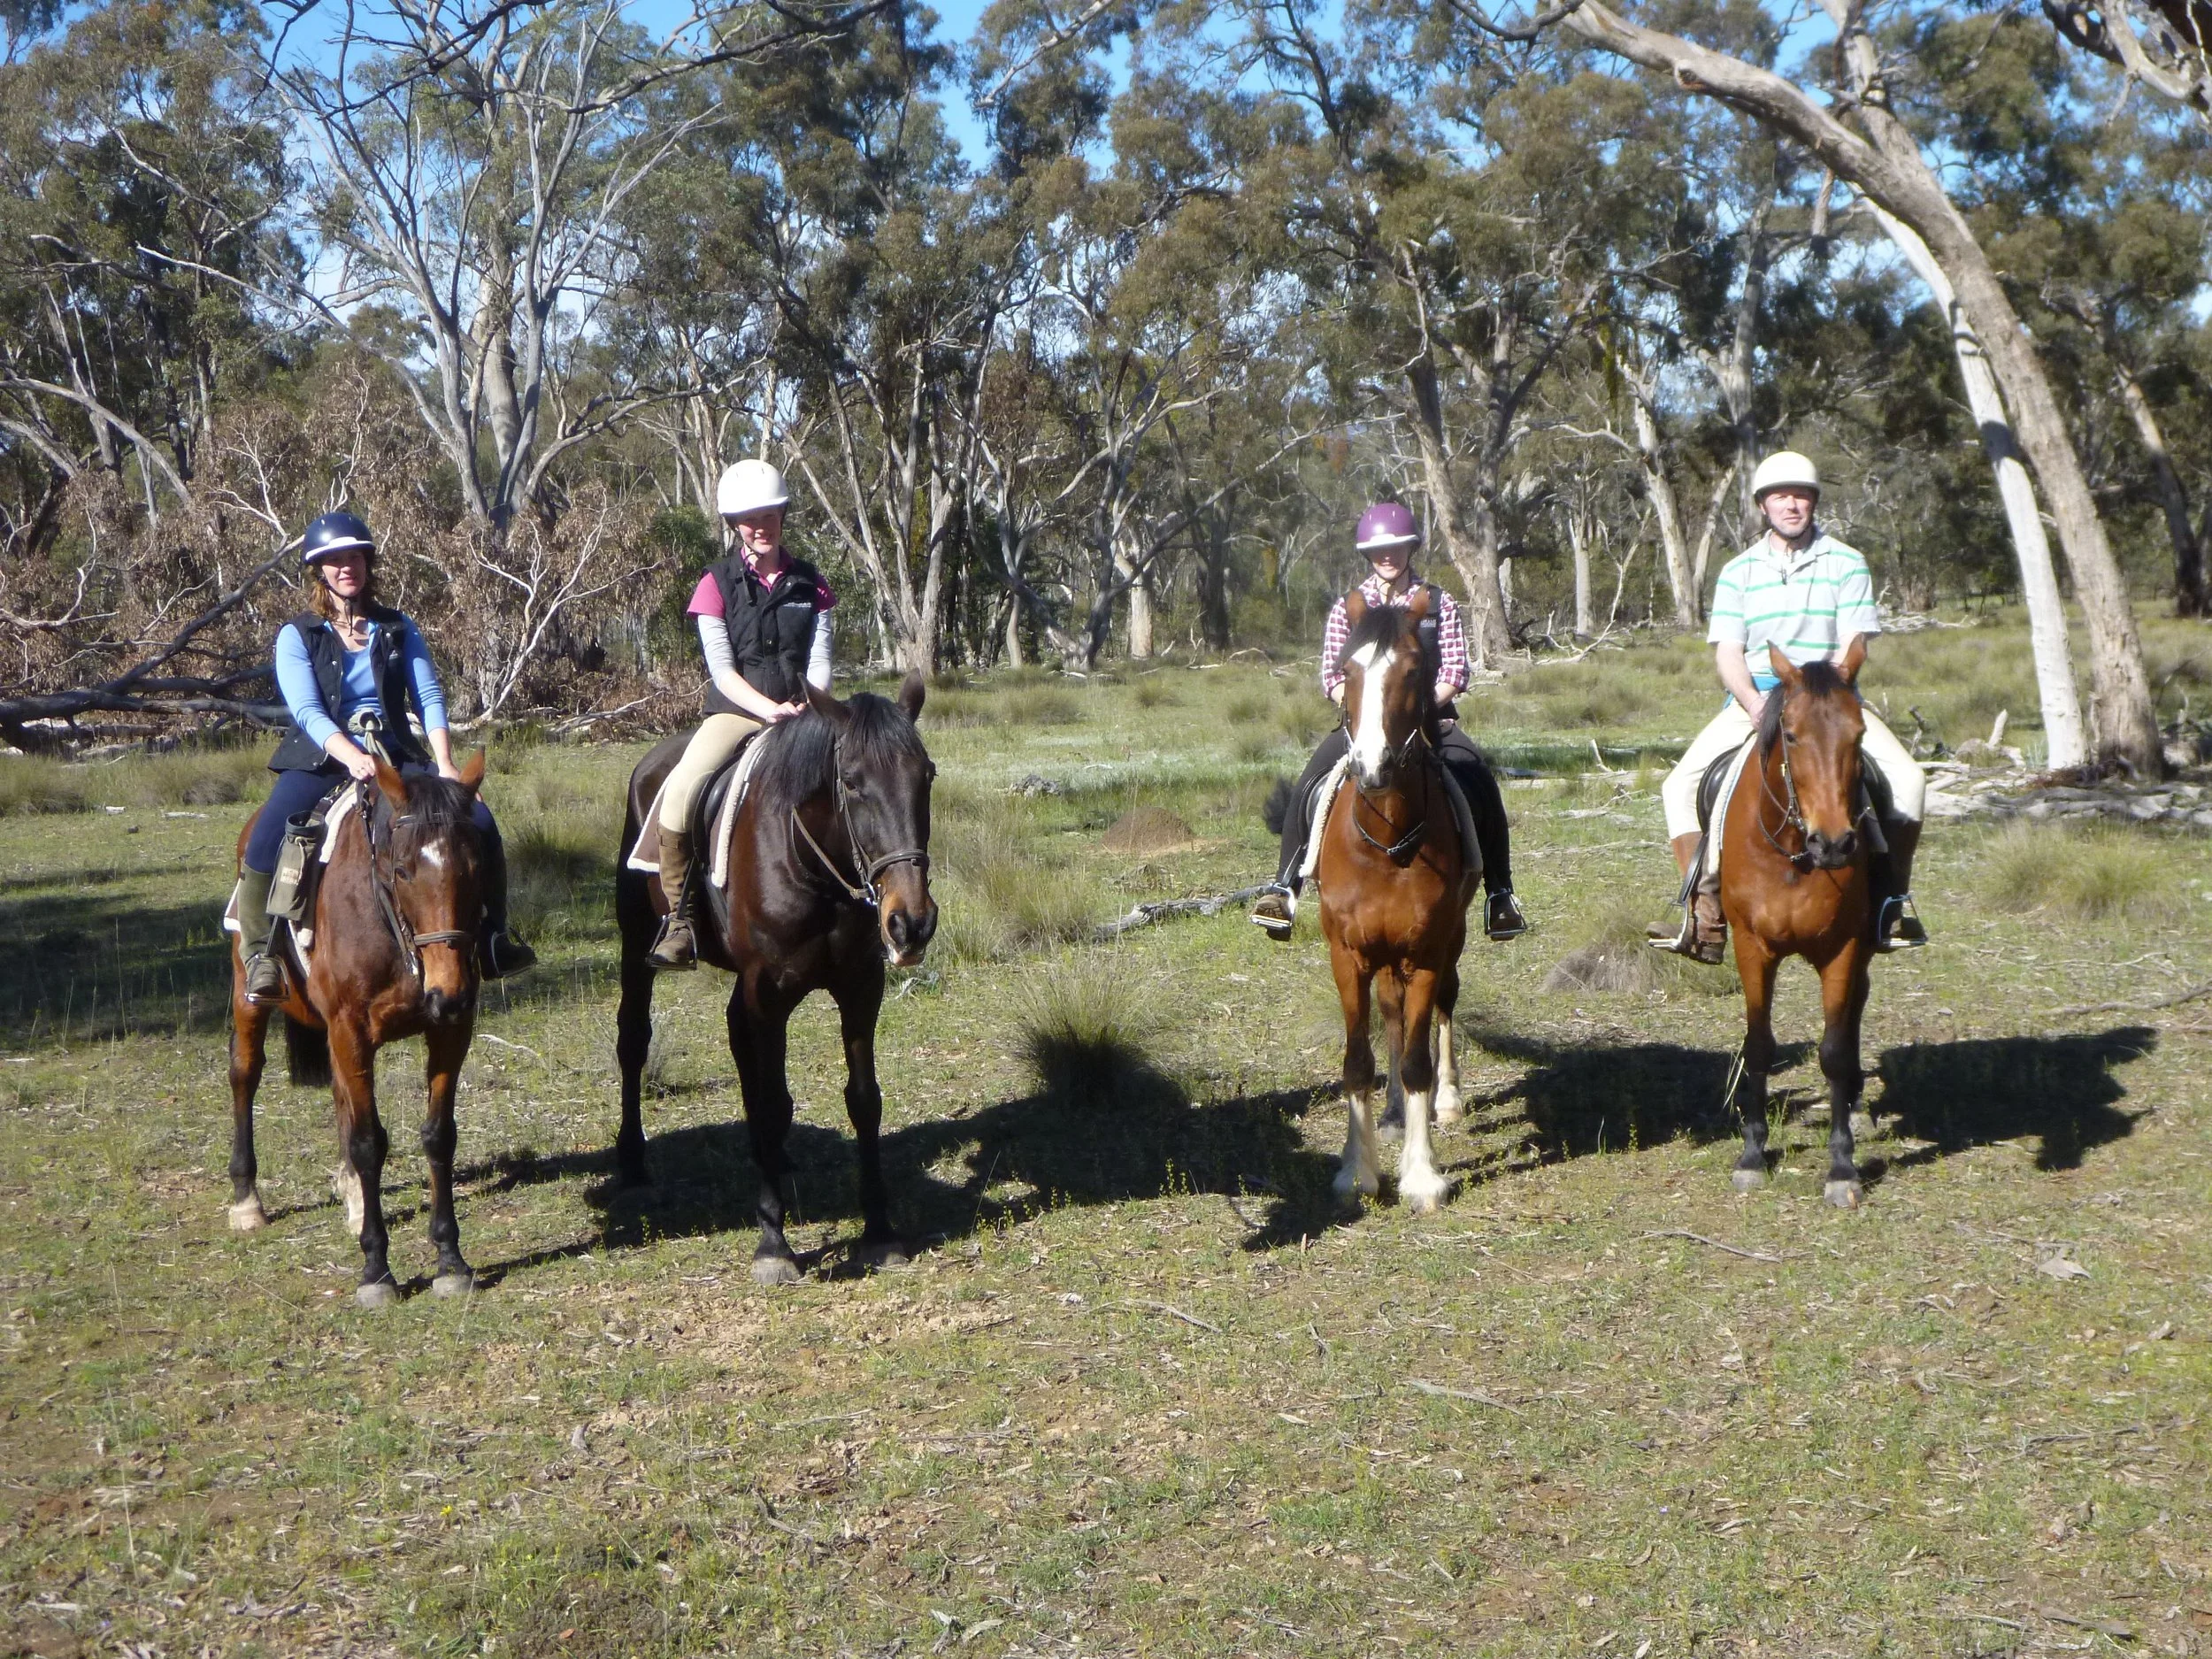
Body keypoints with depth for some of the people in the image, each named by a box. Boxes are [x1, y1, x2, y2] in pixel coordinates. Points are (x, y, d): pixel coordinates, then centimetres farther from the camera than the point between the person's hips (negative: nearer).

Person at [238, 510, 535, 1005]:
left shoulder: (398, 630, 11)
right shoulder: (297, 636, 2)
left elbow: (428, 697, 0)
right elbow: (306, 710, -11)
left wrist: (444, 764, -18)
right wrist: (351, 756, -30)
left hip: (396, 756, 3)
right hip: (321, 761, -2)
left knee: (477, 821, -17)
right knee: (265, 843, -29)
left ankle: (491, 937, -4)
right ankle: (261, 954, -15)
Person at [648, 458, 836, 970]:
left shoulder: (811, 585, 9)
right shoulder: (718, 584, 2)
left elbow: (820, 660, 4)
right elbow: (721, 666, -5)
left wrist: (806, 706, -16)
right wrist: (768, 708, -19)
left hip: (799, 715, 2)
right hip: (735, 712, -2)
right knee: (678, 792, -28)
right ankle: (680, 916, -16)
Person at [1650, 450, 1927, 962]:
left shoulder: (1846, 564, 2)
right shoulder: (1739, 571, 7)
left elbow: (1851, 648, -5)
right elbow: (1728, 652, 0)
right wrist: (1754, 704, -19)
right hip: (1754, 696, 2)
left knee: (1906, 779, -23)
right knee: (1681, 784, -17)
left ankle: (1892, 902, -8)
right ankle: (1706, 916, -14)